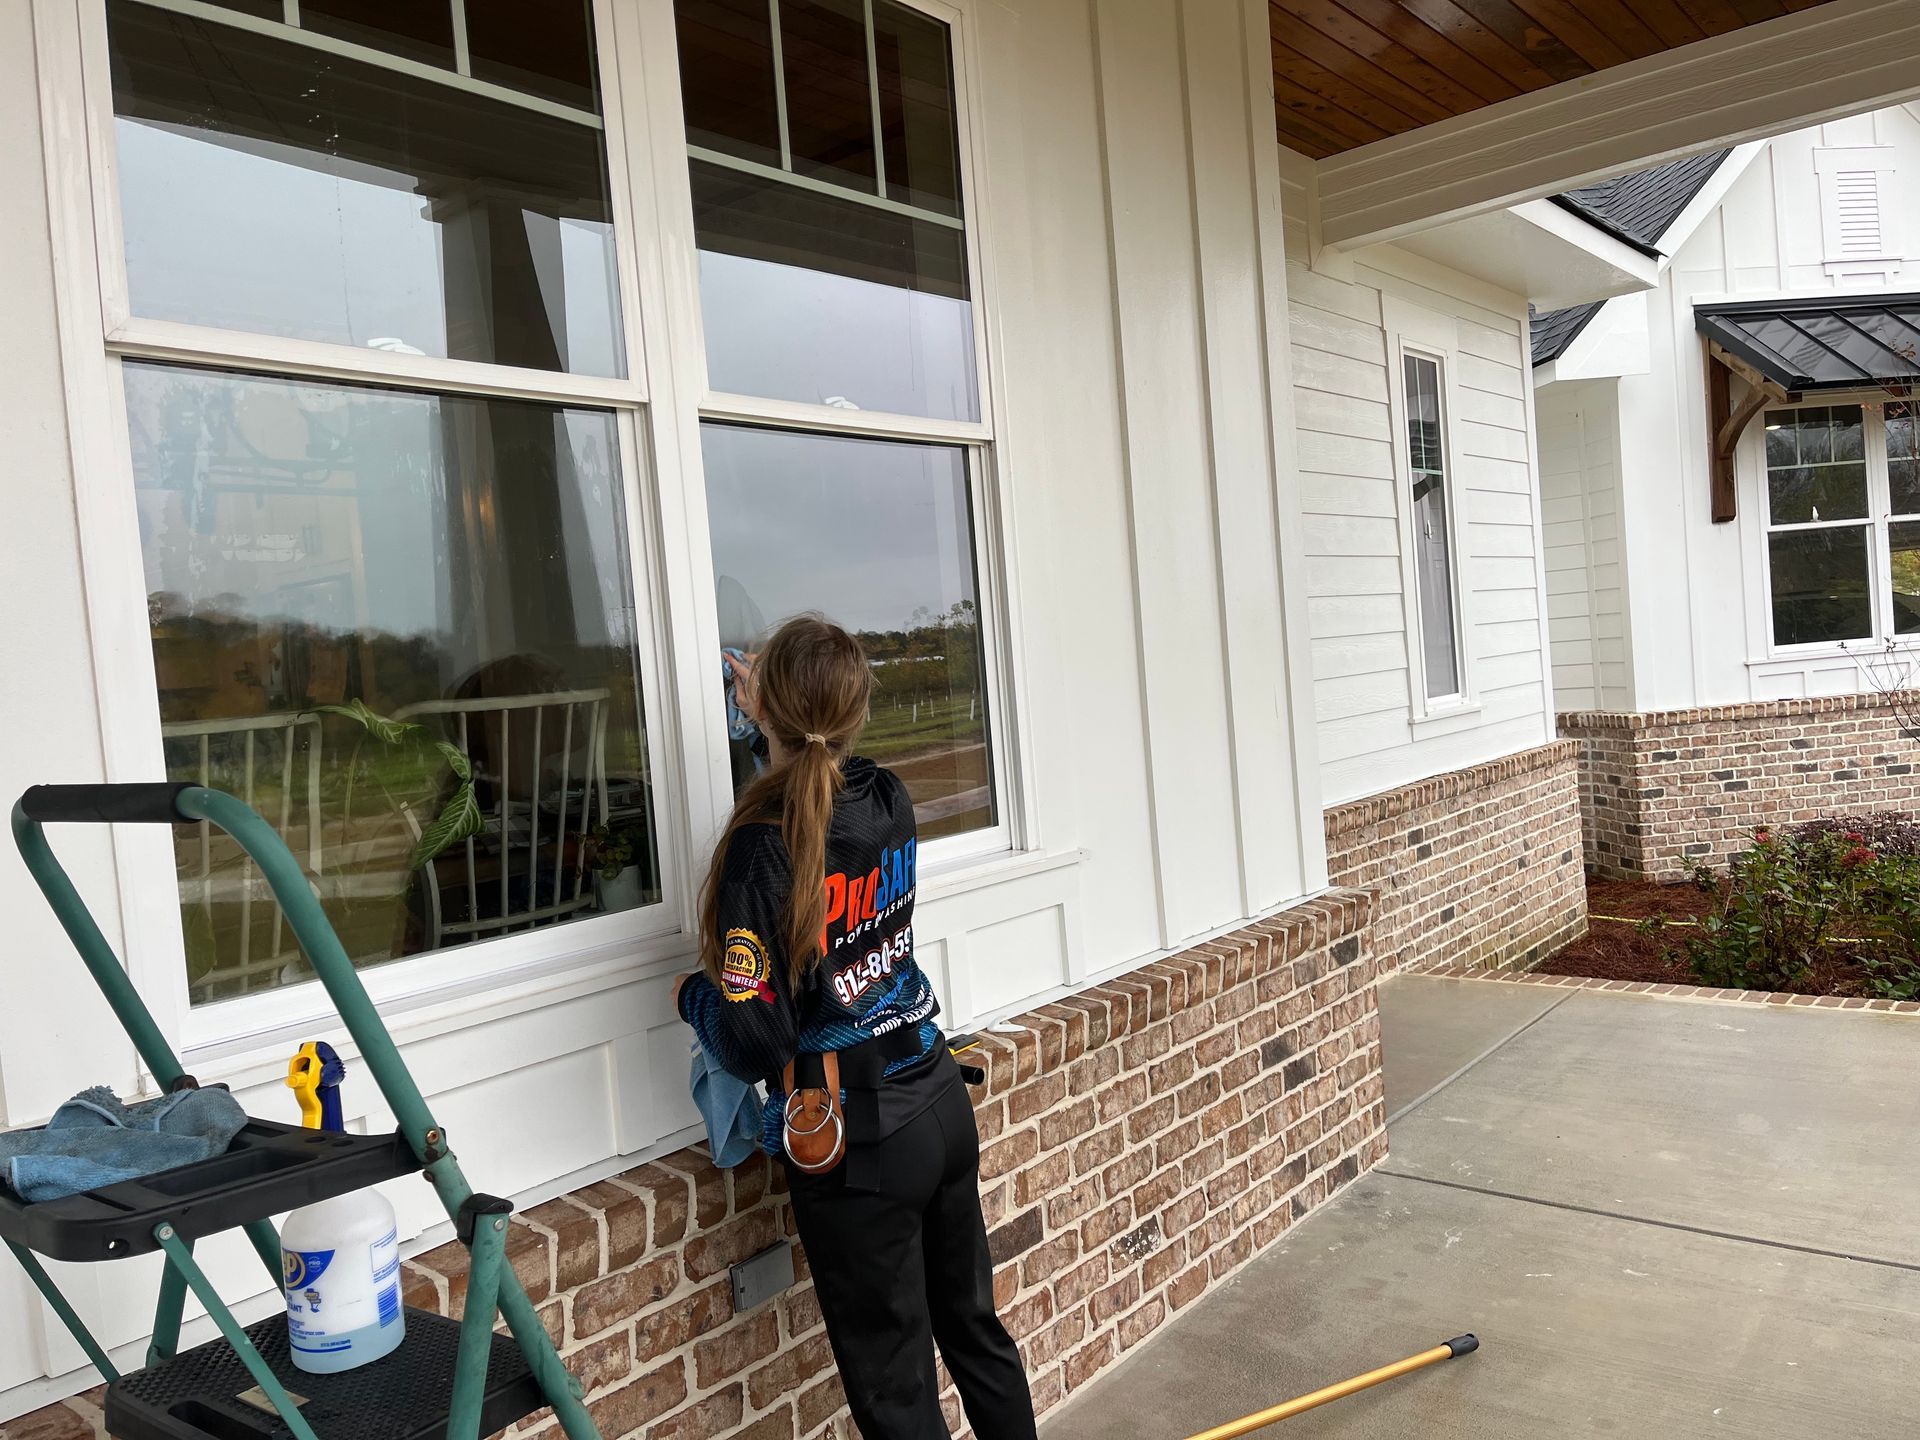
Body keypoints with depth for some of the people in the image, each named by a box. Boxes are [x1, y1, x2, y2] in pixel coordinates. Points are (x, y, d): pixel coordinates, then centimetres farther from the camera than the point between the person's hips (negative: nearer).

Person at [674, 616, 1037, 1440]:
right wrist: (762, 704, 34)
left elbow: (754, 1044, -19)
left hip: (858, 1143, -6)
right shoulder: (889, 803, -4)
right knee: (973, 1325, 25)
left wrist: (692, 994, 2)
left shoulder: (764, 847, -22)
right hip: (940, 1102, 6)